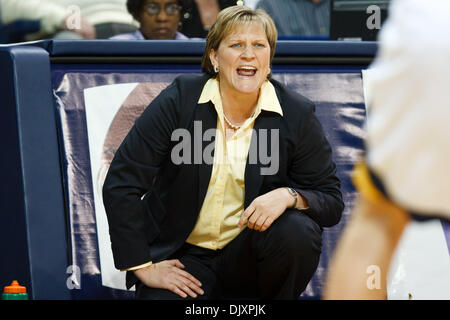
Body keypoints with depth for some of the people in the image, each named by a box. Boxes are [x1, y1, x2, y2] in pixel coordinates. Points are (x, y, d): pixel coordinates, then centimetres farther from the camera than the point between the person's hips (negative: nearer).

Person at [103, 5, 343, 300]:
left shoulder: (297, 114, -5)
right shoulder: (180, 100, -9)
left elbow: (331, 201, -1)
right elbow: (121, 184, -8)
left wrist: (289, 196, -25)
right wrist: (144, 267, -11)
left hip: (246, 254, 2)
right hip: (185, 256, -1)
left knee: (297, 232, -29)